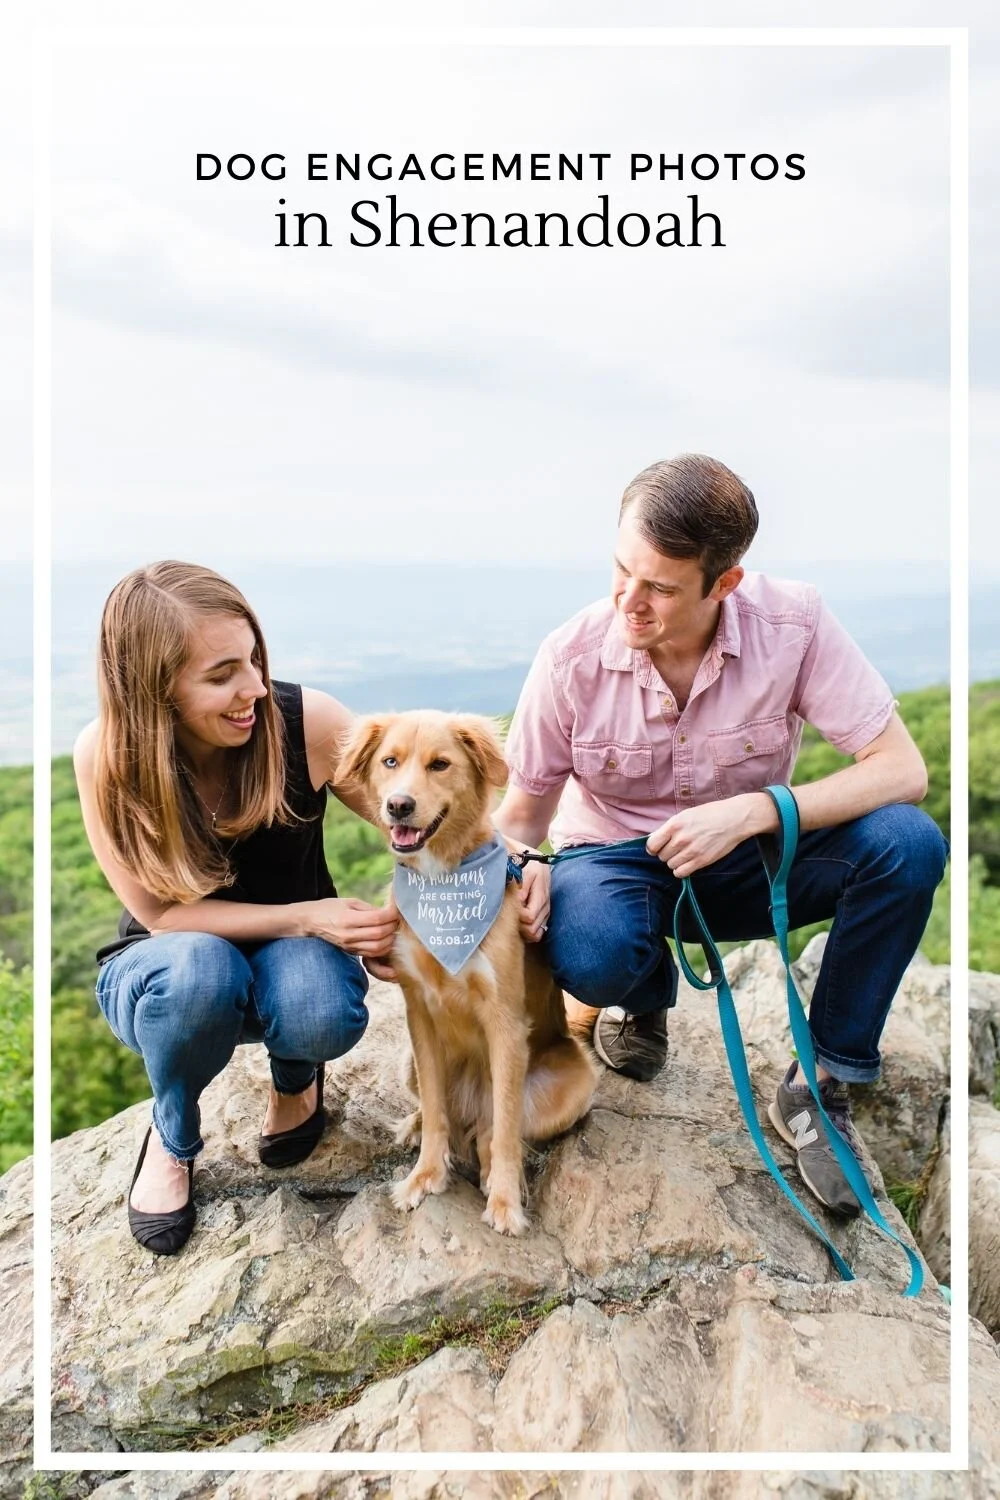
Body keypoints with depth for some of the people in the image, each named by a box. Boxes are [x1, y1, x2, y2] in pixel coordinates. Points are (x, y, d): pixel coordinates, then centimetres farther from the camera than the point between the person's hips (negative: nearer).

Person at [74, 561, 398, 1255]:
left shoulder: (306, 721, -23)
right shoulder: (106, 755, -22)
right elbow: (159, 912, -17)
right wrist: (306, 916, -28)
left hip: (290, 955, 1)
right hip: (167, 973, 0)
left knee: (324, 1014, -35)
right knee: (199, 966, -37)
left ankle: (294, 1081, 6)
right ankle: (173, 1138, -3)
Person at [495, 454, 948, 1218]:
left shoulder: (794, 624, -21)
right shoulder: (572, 657, -19)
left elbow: (902, 768, -22)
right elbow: (524, 813, -6)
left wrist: (752, 811, -34)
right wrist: (523, 870, -30)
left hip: (750, 854, 1)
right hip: (619, 862, -1)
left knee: (908, 843, -27)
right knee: (589, 956, -37)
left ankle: (820, 1086, -8)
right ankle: (645, 996, 6)